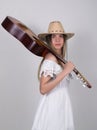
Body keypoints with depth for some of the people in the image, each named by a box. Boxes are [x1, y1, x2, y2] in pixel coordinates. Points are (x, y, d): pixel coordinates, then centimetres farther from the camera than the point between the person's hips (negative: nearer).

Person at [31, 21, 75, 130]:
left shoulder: (59, 58, 8)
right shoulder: (50, 58, -17)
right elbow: (43, 89, -24)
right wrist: (65, 71, -25)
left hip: (61, 104, 9)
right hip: (52, 106, -8)